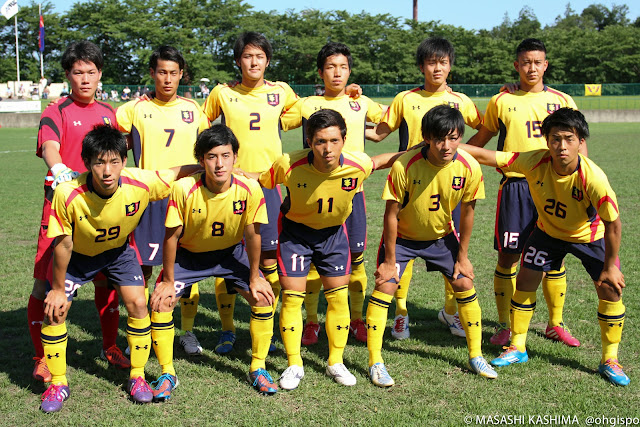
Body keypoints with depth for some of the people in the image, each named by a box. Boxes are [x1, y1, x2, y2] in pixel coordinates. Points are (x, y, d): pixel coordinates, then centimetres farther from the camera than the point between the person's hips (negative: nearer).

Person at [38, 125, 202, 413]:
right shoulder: (68, 194, -36)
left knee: (138, 304, -11)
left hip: (118, 250, 1)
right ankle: (58, 384, 11)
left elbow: (177, 172, -13)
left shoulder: (141, 184, -33)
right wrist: (58, 289, -12)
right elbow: (63, 244, -22)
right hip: (77, 254, -1)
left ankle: (137, 377, 9)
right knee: (54, 310, -10)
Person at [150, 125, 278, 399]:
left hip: (231, 252, 1)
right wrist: (168, 281, -13)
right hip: (188, 254, -1)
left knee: (263, 298, -12)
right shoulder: (184, 189, -31)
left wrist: (254, 278, -6)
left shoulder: (249, 189, -27)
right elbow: (172, 235, -20)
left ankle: (257, 369, 7)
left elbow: (252, 234, -14)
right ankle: (168, 374, 3)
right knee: (161, 301, -16)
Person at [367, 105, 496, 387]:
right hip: (401, 236, -2)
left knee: (465, 284, -1)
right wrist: (390, 261, -15)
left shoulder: (469, 167, -23)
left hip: (442, 235, 3)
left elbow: (467, 211, -7)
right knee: (385, 286, -13)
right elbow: (391, 214, -21)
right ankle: (375, 362, -2)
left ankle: (476, 356, 17)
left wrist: (462, 256, -1)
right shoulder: (404, 166, -31)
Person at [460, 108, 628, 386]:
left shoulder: (593, 178, -36)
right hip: (548, 231, 3)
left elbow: (613, 224, -25)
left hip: (591, 236, -2)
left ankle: (610, 360, 10)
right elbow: (486, 157, -29)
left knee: (610, 290, -9)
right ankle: (518, 348, 19)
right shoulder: (535, 162, -29)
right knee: (525, 281, 1)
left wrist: (610, 266, -19)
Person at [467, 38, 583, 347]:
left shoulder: (562, 101, 7)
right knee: (508, 256, -1)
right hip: (514, 186, -1)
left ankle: (556, 324, 22)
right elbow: (481, 139, 16)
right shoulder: (501, 101, 5)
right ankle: (504, 326, 13)